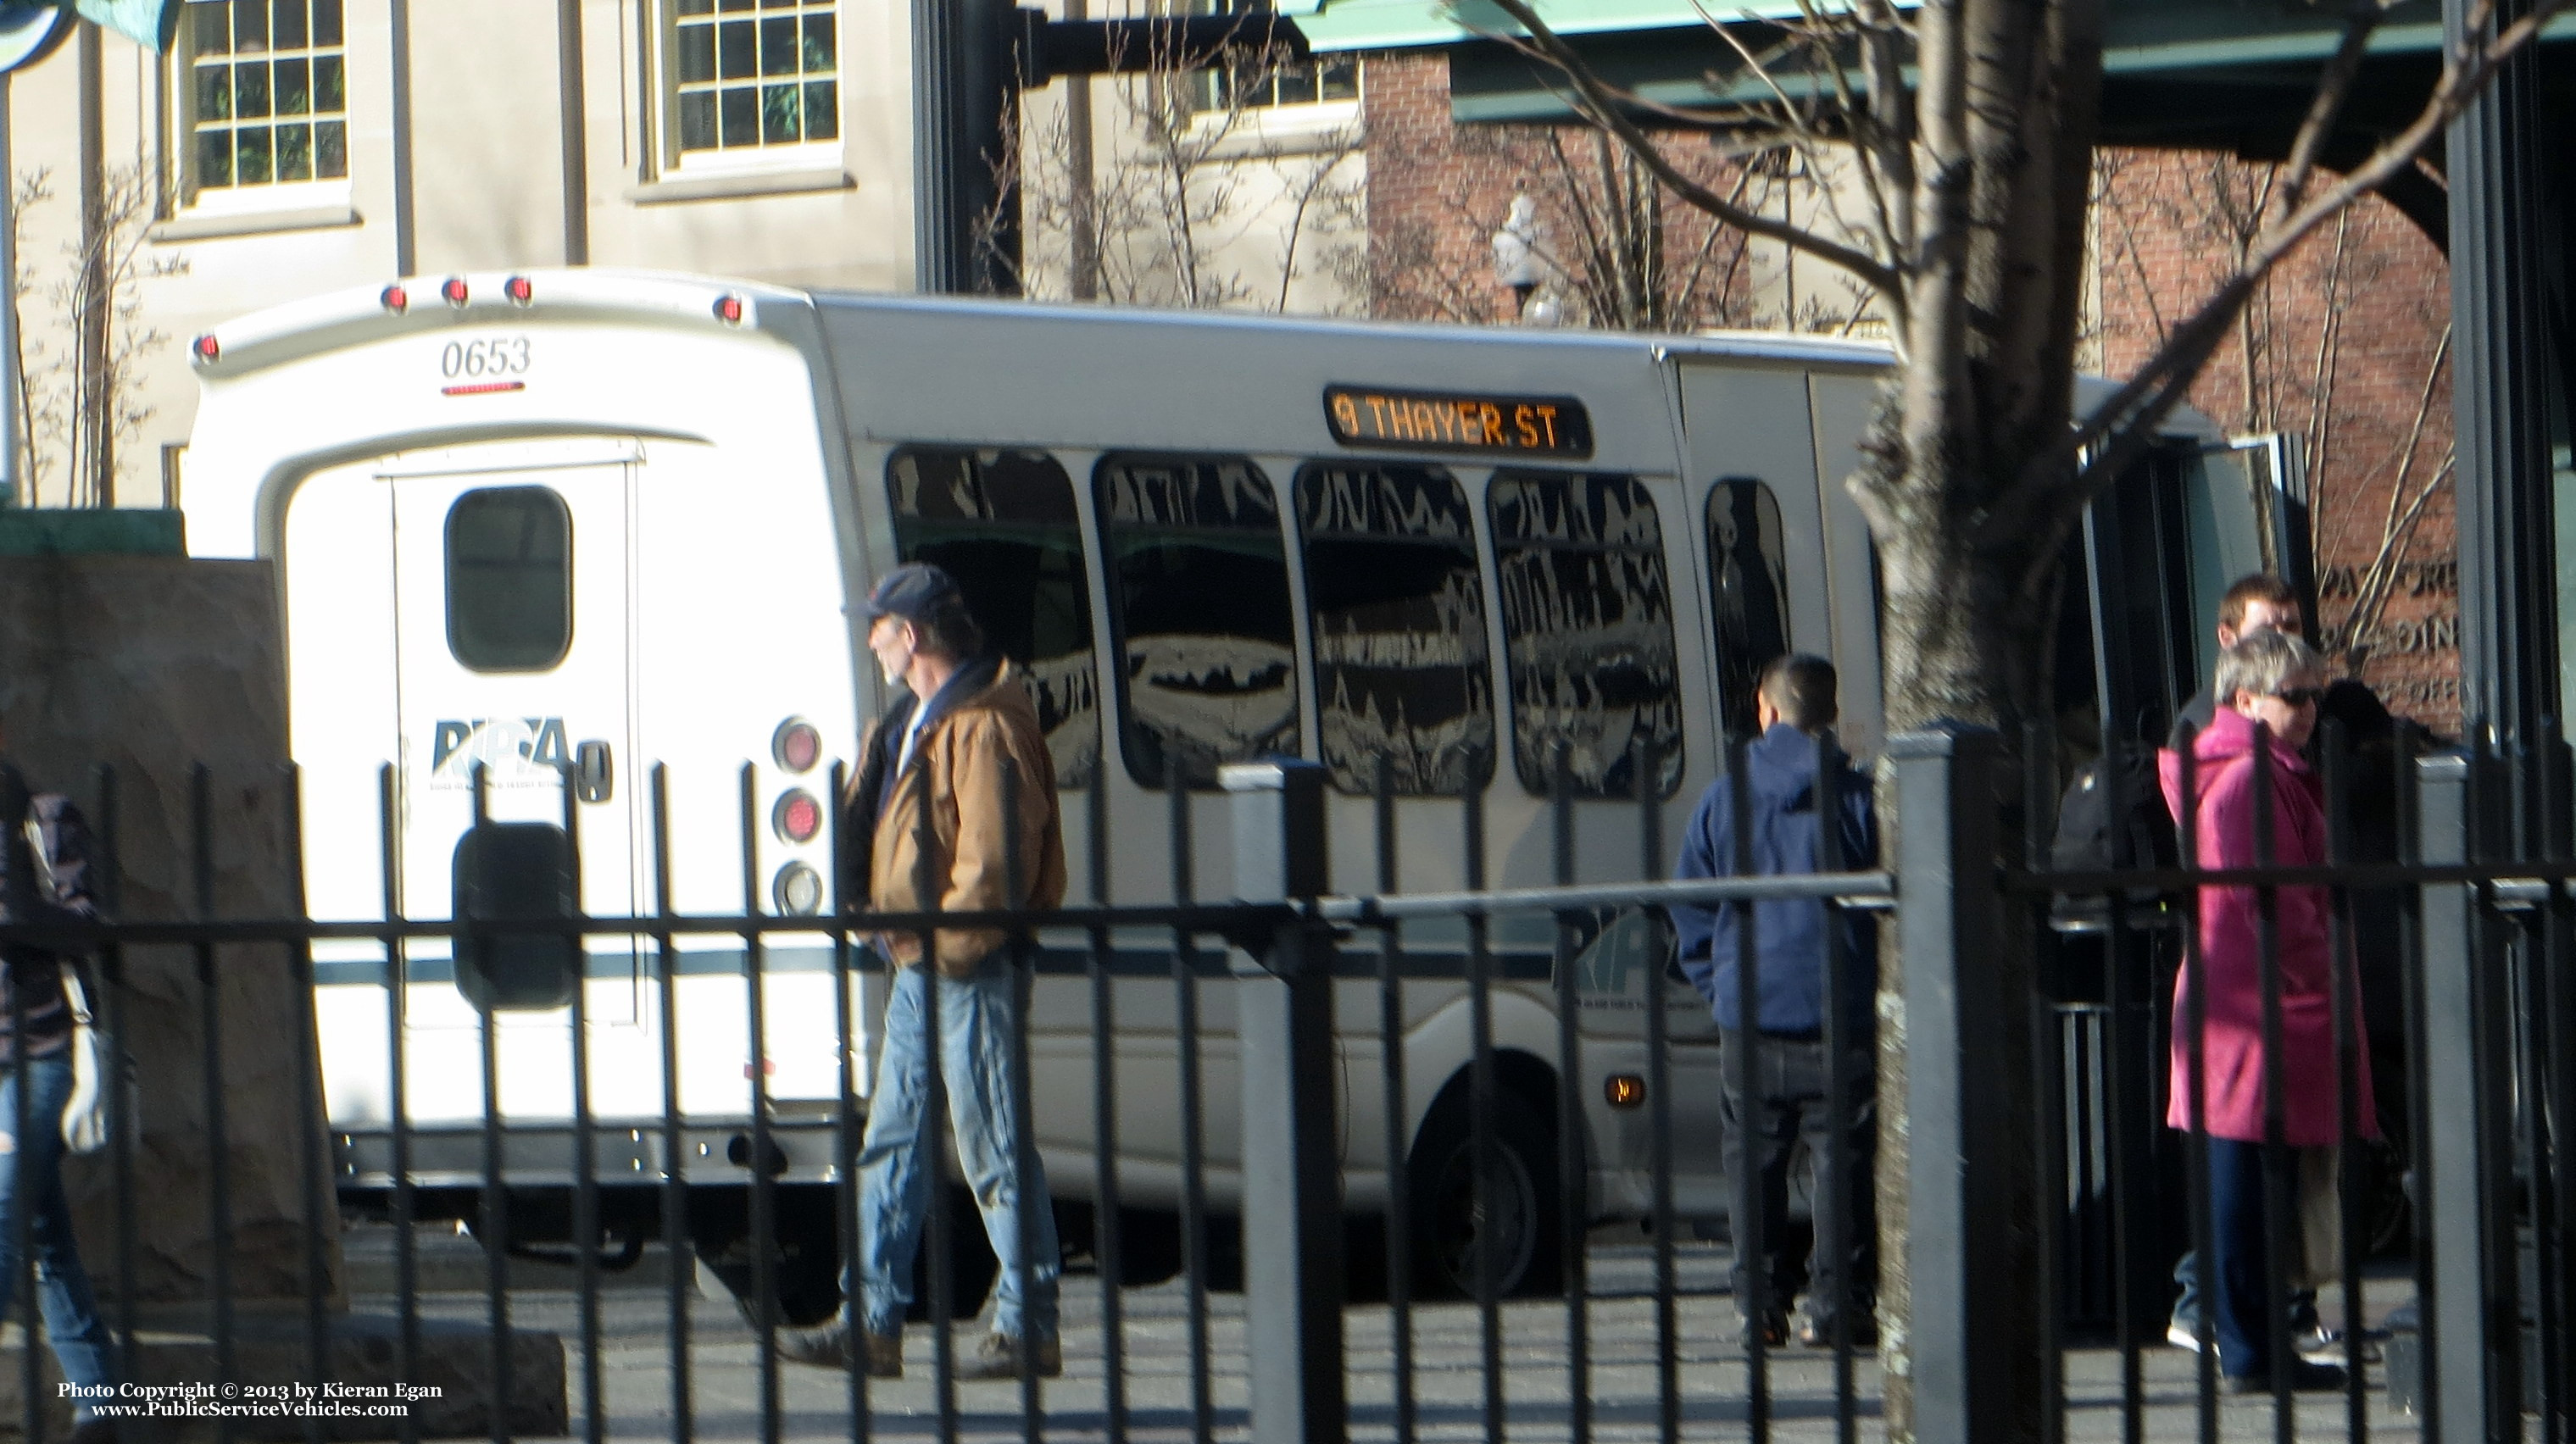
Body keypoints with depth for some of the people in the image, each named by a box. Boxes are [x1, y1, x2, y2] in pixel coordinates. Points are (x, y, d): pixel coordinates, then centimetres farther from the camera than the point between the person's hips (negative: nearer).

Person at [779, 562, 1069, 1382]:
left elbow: (996, 860, -21)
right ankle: (873, 1323, 12)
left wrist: (949, 946, -18)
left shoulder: (982, 727, -15)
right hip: (919, 964, 10)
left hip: (972, 968, -10)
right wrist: (887, 924, 9)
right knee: (891, 1139, 9)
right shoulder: (913, 724, 16)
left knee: (994, 1150, -6)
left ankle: (1028, 1328, -1)